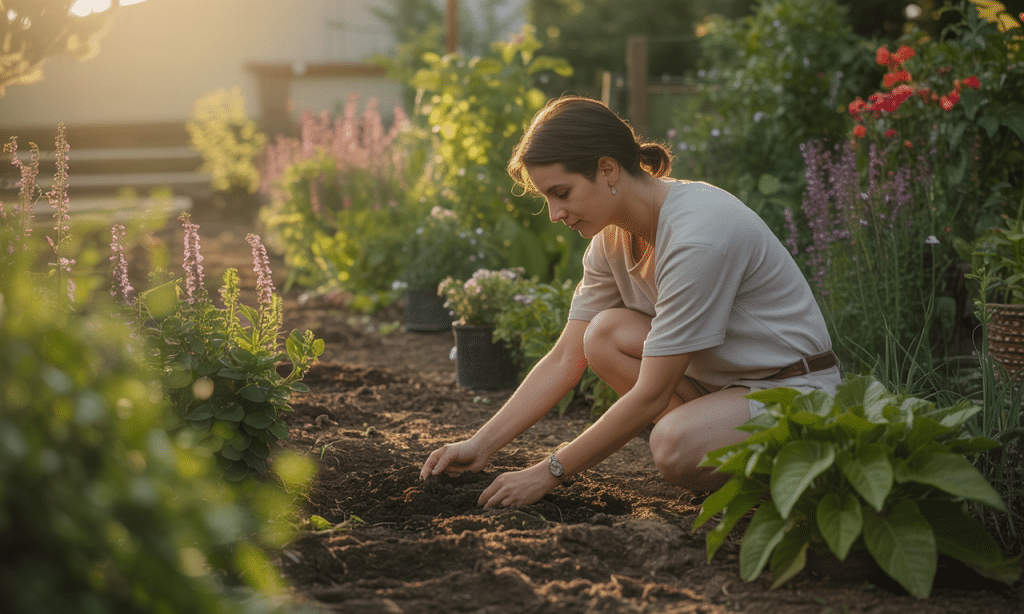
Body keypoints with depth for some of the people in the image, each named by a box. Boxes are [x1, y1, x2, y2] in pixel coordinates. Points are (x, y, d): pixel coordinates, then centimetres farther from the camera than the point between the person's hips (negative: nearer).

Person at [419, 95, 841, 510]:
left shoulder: (699, 234, -29)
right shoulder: (612, 236, -3)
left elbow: (650, 395, -27)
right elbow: (565, 360, 0)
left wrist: (550, 472, -22)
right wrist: (480, 446, -8)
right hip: (723, 377, 8)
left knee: (675, 448, -34)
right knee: (606, 334, -14)